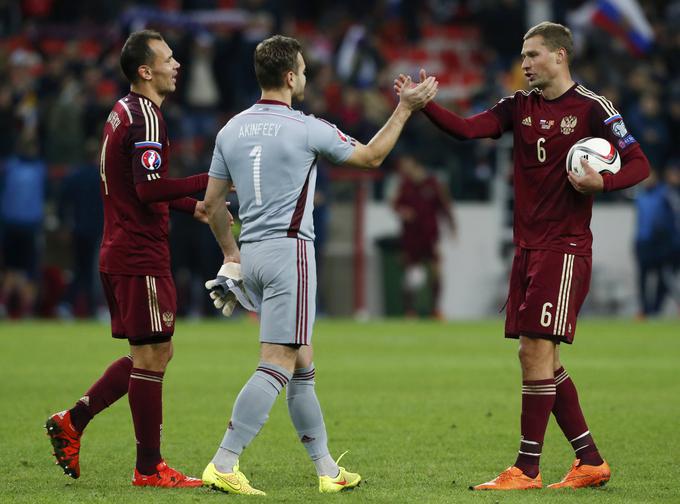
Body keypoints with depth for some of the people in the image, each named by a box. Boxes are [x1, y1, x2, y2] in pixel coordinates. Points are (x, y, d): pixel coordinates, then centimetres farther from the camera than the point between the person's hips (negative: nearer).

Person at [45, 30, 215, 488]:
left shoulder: (124, 112, 16)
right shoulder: (145, 116, -15)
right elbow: (150, 188, -24)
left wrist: (191, 206, 18)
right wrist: (209, 181, -19)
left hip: (120, 255, 10)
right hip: (141, 257, -10)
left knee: (155, 353, 16)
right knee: (152, 356, -4)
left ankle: (73, 421, 14)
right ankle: (150, 468, 1)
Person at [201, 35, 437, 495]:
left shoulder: (232, 130, 8)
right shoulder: (306, 129, -9)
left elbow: (212, 201, 14)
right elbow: (371, 156, 5)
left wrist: (230, 253, 27)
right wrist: (406, 108, 13)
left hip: (252, 254, 8)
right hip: (289, 250, -8)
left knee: (302, 366, 14)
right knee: (278, 365, -9)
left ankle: (327, 469, 18)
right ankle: (224, 465, -19)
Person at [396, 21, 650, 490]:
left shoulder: (592, 108, -5)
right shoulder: (520, 106, 11)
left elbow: (639, 164, -3)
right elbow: (466, 128, -1)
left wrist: (601, 182, -21)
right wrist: (423, 104, -16)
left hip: (565, 248, -7)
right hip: (528, 247, 7)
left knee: (537, 350, -12)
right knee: (542, 359, 8)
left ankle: (527, 469, -8)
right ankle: (591, 461, 16)